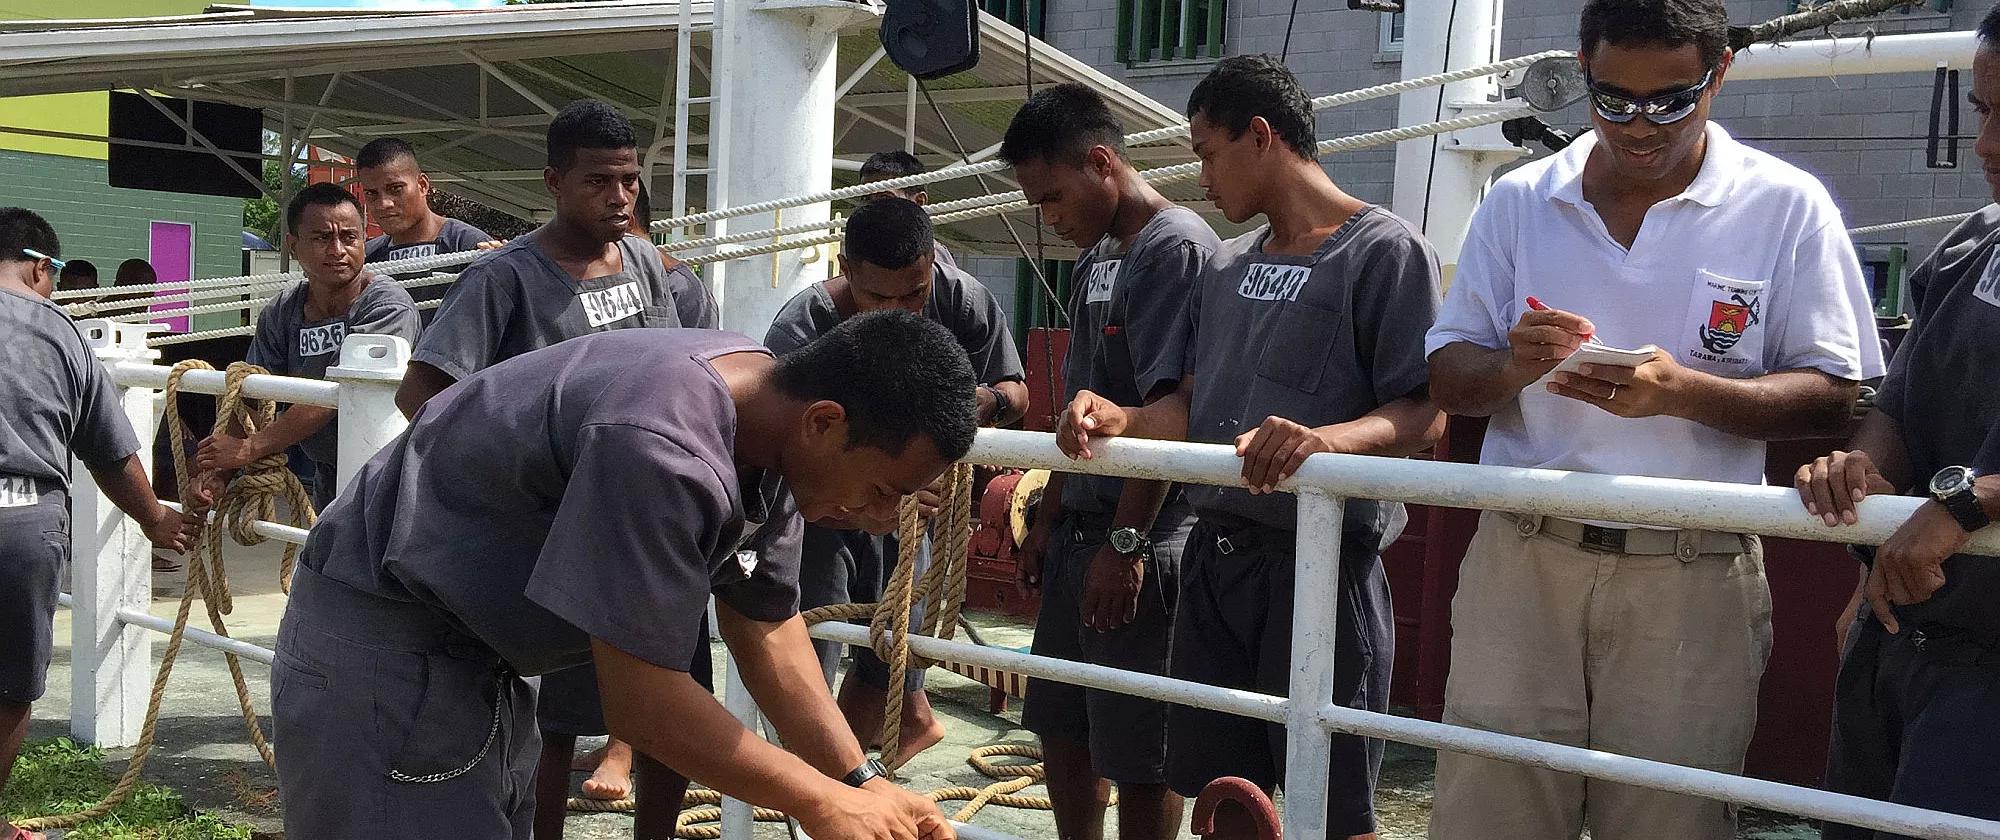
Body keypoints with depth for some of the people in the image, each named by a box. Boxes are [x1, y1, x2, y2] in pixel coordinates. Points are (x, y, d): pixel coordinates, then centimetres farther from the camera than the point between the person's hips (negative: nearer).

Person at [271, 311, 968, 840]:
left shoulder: (764, 404, -5)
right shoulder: (660, 451, -35)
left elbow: (766, 625, 2)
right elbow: (641, 701, -30)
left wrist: (863, 782, -5)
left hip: (476, 647, 9)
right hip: (380, 639, -9)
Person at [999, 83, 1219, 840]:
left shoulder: (1177, 249, -14)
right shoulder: (1096, 257, 14)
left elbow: (1170, 410, -20)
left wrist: (1126, 544, -20)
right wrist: (1049, 520, 18)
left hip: (1146, 545, -9)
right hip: (1081, 532, 9)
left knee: (1139, 750, 0)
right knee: (1060, 725, 17)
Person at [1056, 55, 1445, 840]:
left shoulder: (1385, 251, -8)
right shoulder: (1225, 266, 15)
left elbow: (1424, 414, -14)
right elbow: (1194, 405, 15)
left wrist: (1325, 438, -33)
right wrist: (1122, 419, -6)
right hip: (1215, 555, 7)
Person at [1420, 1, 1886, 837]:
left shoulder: (1786, 206, -1)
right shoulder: (1518, 201, 7)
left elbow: (1833, 396, -3)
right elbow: (1448, 379, 9)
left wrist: (1680, 391, -19)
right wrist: (1512, 366, -14)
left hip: (1690, 581, -2)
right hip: (1522, 557, 2)